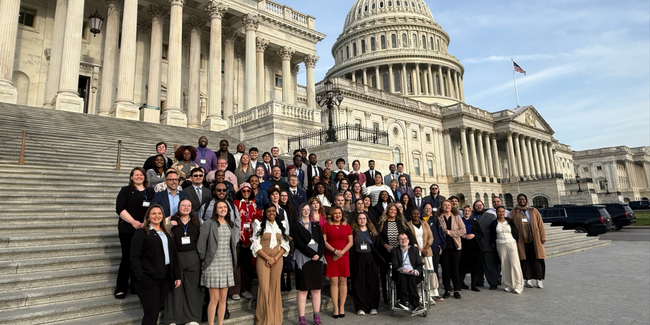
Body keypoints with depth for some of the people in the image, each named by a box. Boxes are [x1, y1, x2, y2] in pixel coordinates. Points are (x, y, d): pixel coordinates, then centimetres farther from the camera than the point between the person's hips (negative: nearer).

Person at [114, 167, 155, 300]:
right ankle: (120, 288, 14)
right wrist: (133, 221, -15)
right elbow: (120, 208, -4)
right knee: (127, 258, 1)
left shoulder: (150, 192, 14)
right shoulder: (126, 190, 5)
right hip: (128, 230, -3)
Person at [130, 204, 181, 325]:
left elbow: (174, 256, 16)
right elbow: (135, 257, -8)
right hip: (149, 279, -6)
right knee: (151, 313, -4)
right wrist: (140, 277, -17)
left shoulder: (167, 234, 17)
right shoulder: (141, 233, -1)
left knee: (158, 309, 12)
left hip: (165, 278, 6)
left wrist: (177, 276, 10)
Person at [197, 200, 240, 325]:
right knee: (214, 299, -2)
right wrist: (204, 259, 0)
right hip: (213, 265, -5)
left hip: (227, 265, 5)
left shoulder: (231, 225, 10)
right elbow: (201, 244, -5)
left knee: (223, 299, 9)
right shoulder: (208, 223, -6)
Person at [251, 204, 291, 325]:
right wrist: (268, 258, -12)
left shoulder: (280, 226, 13)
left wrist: (275, 258, -6)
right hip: (263, 259, -2)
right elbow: (255, 244, -3)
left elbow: (285, 245, 8)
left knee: (275, 287, 3)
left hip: (277, 259, 3)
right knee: (264, 287, -6)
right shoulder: (259, 225, 4)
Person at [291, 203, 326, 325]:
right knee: (302, 289, -3)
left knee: (316, 289, 4)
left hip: (317, 259, 4)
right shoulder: (295, 226, 3)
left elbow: (322, 242, 8)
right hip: (303, 259, -4)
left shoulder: (316, 226, 15)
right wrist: (312, 254, -14)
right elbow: (298, 243, -8)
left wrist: (319, 254, -10)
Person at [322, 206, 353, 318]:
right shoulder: (327, 225, 5)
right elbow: (324, 241, -2)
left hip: (344, 257, 2)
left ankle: (342, 307, 13)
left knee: (343, 281, 3)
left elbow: (350, 242, 5)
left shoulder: (347, 226, 10)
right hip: (330, 257, -2)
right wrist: (334, 251, -12)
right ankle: (335, 308, 6)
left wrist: (341, 252, -8)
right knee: (333, 282, -2)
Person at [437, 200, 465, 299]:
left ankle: (457, 290, 14)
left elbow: (463, 230, -1)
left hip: (455, 246, 1)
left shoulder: (456, 217, 6)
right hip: (443, 246, -1)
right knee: (445, 269, 4)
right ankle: (447, 290, 14)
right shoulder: (438, 218, 1)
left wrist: (450, 232, -9)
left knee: (454, 268, 4)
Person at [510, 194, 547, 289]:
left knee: (537, 260, 0)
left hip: (534, 240, 1)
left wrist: (542, 237, 1)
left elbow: (540, 224, 7)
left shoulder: (533, 211, 9)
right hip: (521, 241, -1)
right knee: (525, 260, 3)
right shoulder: (514, 212, 6)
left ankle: (539, 279, 12)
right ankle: (527, 279, 13)